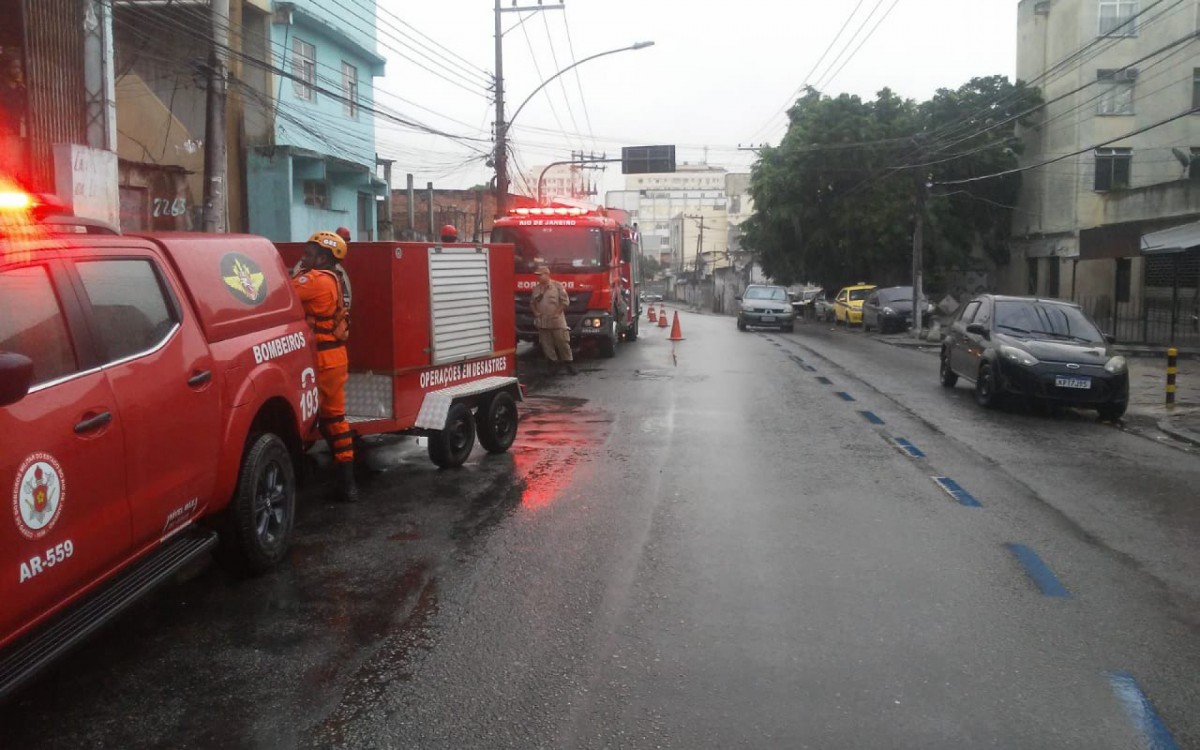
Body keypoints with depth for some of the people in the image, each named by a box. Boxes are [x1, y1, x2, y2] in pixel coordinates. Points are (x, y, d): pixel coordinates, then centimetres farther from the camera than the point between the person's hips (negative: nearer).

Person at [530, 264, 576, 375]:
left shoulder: (558, 286, -3)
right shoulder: (536, 289, 10)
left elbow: (565, 301, -4)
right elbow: (532, 302, 21)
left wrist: (557, 313, -10)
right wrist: (535, 312, 5)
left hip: (557, 321, -4)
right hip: (542, 322, 4)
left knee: (562, 342, -3)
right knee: (546, 345, 4)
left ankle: (568, 362, 7)